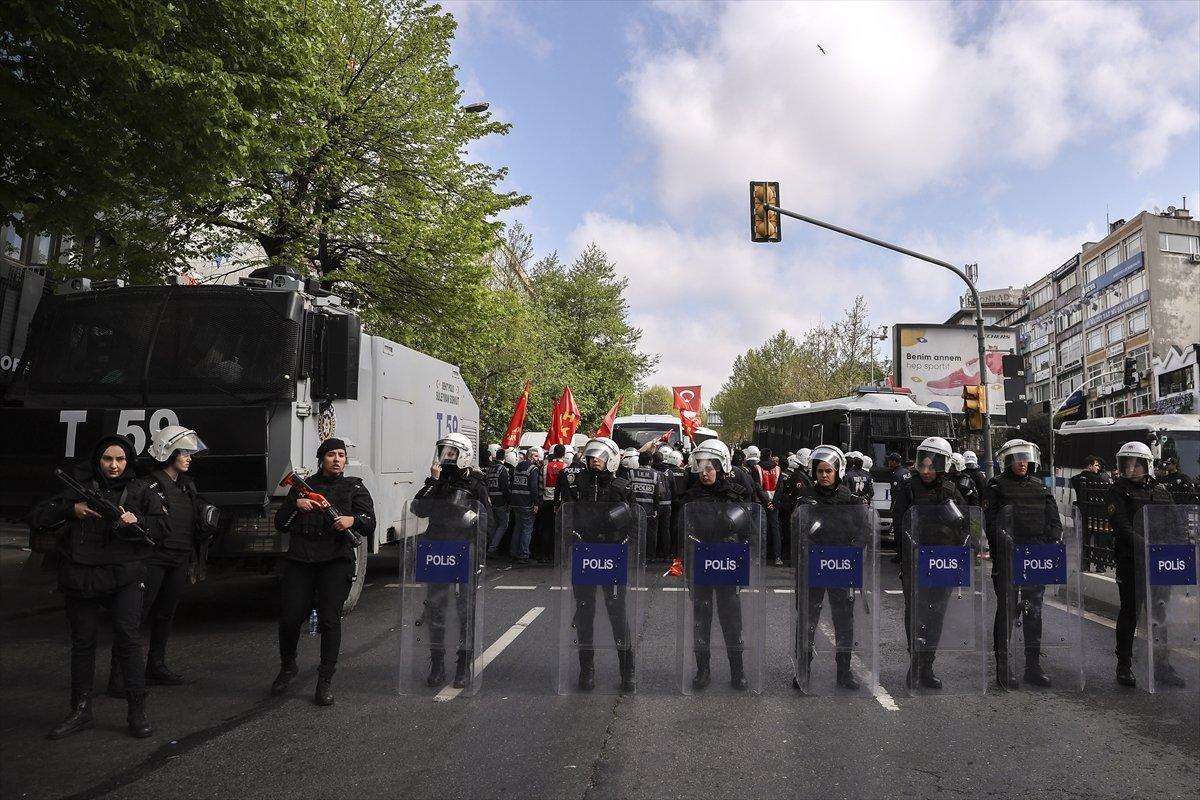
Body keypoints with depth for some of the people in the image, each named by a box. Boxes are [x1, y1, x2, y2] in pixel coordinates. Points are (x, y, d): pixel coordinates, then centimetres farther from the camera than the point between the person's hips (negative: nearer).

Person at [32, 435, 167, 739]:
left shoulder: (139, 490, 5)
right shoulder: (78, 487, 6)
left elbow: (162, 525, 1)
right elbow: (37, 518, 3)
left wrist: (137, 521, -17)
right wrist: (71, 510, -13)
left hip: (124, 576, -2)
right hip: (80, 576, 2)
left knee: (128, 639, -10)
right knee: (82, 643, 10)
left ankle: (137, 713, -2)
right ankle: (81, 712, 24)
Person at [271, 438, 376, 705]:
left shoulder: (354, 488, 12)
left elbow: (370, 524, 2)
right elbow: (280, 524, 13)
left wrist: (353, 519, -19)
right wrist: (295, 505, -5)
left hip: (336, 561, -2)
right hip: (300, 560, 2)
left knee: (330, 619, -8)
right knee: (290, 618, -1)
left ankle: (325, 681, 2)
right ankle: (287, 668, 26)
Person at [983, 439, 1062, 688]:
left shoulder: (1040, 486, 13)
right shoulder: (997, 486, -1)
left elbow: (1054, 521, 11)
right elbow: (992, 524, -8)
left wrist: (1052, 545, -3)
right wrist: (1003, 552, -16)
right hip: (1008, 558, -5)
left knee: (1034, 610, 11)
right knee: (1007, 609, -2)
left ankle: (1033, 665, 21)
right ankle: (1002, 667, 4)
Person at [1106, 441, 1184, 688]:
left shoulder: (1161, 490, 12)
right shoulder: (1118, 490, -2)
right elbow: (1121, 526, -13)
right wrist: (1146, 547, -23)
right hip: (1130, 559, -4)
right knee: (1130, 611, 1)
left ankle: (1162, 665, 21)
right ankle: (1124, 666, 10)